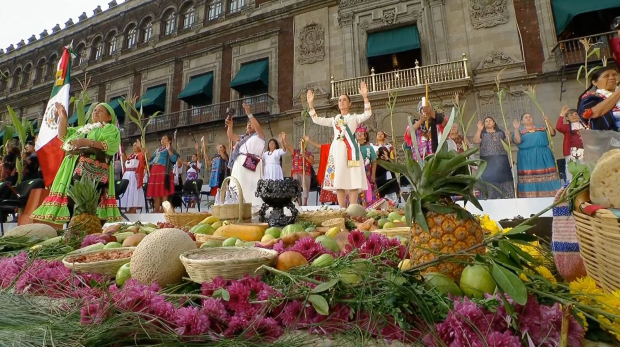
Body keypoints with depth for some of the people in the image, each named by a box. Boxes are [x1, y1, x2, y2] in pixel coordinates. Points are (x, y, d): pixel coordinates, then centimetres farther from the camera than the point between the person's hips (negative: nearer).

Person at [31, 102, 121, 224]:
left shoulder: (111, 129, 9)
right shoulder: (84, 128, 32)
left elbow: (111, 145, -10)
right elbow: (63, 135, 29)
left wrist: (88, 142, -18)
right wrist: (63, 118, 17)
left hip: (92, 170, -7)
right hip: (75, 169, 8)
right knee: (72, 200, 0)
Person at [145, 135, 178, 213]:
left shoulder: (170, 149, 5)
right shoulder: (157, 150, 26)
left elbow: (174, 159, -12)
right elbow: (151, 160, 28)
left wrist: (168, 150, -19)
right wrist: (147, 153, 17)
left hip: (164, 171, -7)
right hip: (154, 171, 8)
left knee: (163, 192, -9)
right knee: (155, 192, 6)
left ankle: (163, 209, -8)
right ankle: (156, 209, 11)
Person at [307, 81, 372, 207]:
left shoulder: (354, 117, 13)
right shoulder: (334, 120, 22)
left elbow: (367, 114, -4)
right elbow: (316, 120, 18)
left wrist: (365, 97, -15)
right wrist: (311, 104, 11)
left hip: (350, 150, -3)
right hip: (337, 150, 3)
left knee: (353, 182, -8)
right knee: (338, 182, -1)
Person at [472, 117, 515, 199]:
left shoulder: (500, 132, 19)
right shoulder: (482, 133, 14)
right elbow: (475, 141, -5)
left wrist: (508, 136, -6)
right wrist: (479, 130, -12)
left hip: (501, 159, 1)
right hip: (488, 160, -1)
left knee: (504, 177, -5)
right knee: (489, 179, -6)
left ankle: (508, 197, -4)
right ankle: (490, 198, -5)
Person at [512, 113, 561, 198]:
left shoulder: (541, 128, 18)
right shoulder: (520, 130, 9)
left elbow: (553, 133, 5)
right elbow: (517, 141, -7)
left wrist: (547, 122, -3)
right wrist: (516, 129, -15)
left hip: (543, 156, 3)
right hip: (527, 157, -3)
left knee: (547, 176, -1)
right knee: (529, 178, -7)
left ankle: (550, 196, 2)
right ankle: (530, 196, -5)